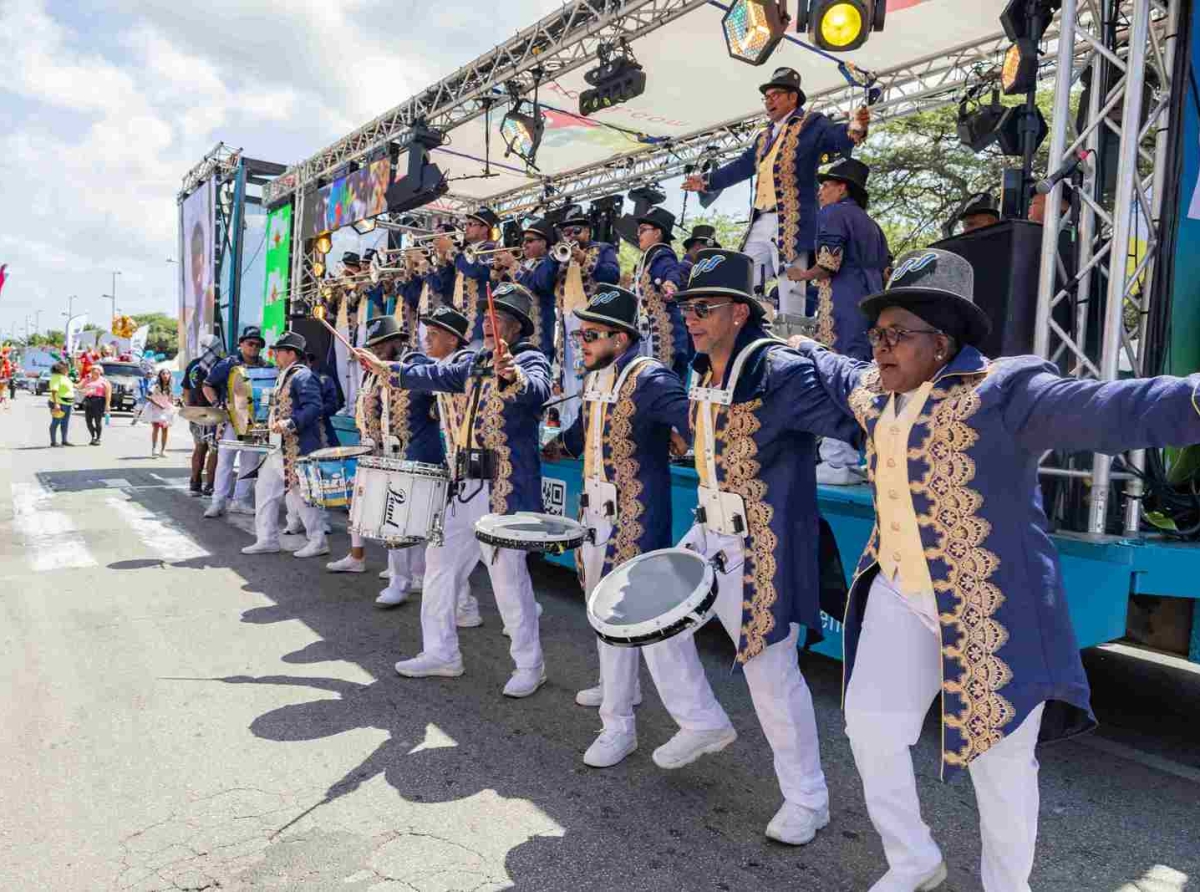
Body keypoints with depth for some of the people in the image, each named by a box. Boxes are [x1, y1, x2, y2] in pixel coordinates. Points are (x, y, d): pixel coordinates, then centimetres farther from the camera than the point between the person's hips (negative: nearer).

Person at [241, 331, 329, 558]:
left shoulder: (303, 376, -13)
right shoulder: (285, 376, 17)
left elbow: (313, 407, -23)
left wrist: (289, 424, -28)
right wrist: (274, 424, 16)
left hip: (299, 446, -10)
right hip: (284, 445, 10)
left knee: (299, 492, -3)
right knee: (265, 488, 11)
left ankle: (318, 542, 9)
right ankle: (267, 539, 18)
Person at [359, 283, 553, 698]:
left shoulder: (531, 360, -9)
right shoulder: (475, 362, 15)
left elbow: (538, 391, -30)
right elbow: (435, 375, 22)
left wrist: (513, 376, -51)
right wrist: (384, 367, 25)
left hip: (504, 490, -8)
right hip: (465, 487, 9)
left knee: (508, 575, -4)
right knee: (440, 563, 14)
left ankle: (529, 666, 12)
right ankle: (441, 652, 29)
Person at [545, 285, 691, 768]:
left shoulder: (649, 378, -16)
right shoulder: (594, 380, 12)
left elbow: (692, 419, -29)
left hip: (634, 519, -9)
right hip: (596, 512, 9)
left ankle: (619, 726, 4)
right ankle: (619, 687, 41)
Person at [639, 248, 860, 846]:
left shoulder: (780, 371, -19)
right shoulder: (703, 375, 8)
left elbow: (852, 418, -26)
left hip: (764, 547, -8)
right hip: (711, 536, 9)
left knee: (770, 669, -1)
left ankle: (806, 800, 21)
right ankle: (703, 723, 35)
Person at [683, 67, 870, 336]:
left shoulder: (811, 123, 4)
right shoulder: (764, 137, 25)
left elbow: (837, 138, -12)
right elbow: (741, 167, 34)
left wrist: (855, 128, -34)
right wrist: (707, 182, 38)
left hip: (792, 221, -8)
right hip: (760, 223, 8)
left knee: (790, 290, -9)